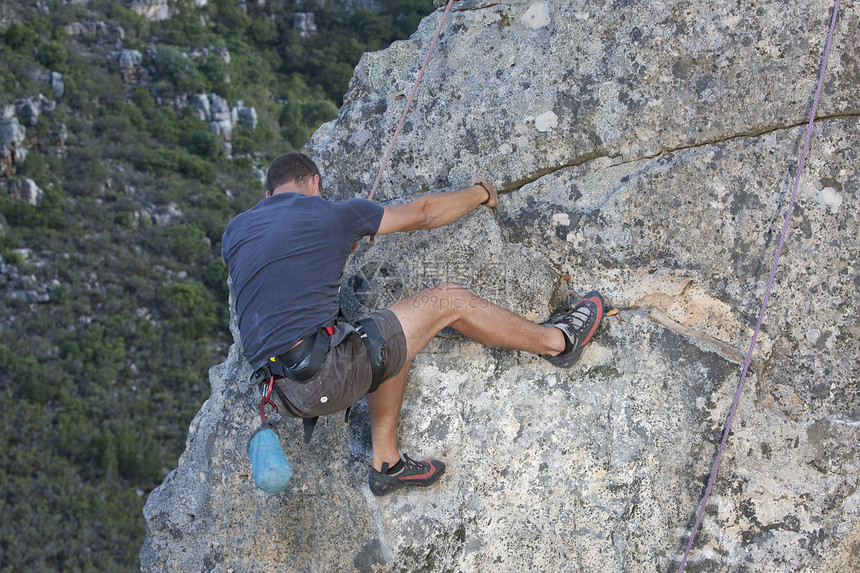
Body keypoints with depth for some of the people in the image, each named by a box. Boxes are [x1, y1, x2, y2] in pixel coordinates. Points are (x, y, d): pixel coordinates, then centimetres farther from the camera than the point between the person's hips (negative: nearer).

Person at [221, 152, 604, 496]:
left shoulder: (234, 232, 15)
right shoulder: (333, 214, 1)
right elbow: (424, 214, 13)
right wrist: (481, 193, 31)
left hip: (284, 393, 7)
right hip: (326, 374, -7)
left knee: (393, 340, 30)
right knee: (450, 301, 6)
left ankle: (386, 463, 29)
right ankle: (558, 341, 22)